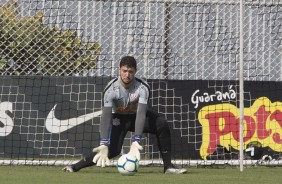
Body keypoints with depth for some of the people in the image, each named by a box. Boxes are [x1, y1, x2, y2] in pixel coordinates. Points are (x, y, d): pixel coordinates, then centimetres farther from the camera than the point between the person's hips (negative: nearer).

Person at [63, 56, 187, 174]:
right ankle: (76, 166, -14)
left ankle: (168, 166, -20)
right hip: (119, 118, -1)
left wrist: (136, 141, -51)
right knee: (113, 149, -23)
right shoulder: (111, 89, -28)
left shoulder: (142, 88, -27)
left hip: (136, 115, 1)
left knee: (162, 124, -25)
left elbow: (141, 114, -38)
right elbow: (106, 116, -35)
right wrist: (104, 144, -47)